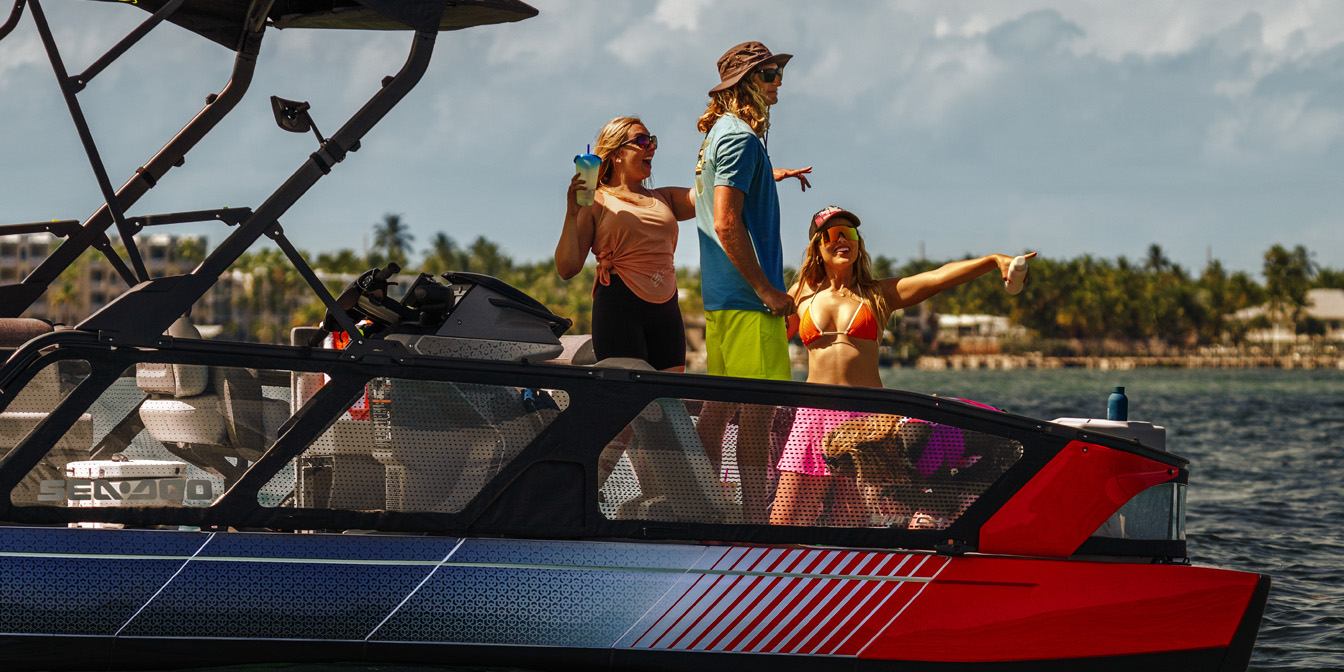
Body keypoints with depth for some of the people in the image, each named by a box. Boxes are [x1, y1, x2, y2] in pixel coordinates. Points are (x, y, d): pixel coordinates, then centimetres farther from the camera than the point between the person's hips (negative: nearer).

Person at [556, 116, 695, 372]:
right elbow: (567, 268, -2)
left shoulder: (664, 198, 21)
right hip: (619, 307, -5)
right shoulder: (597, 202, 5)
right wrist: (572, 213, -11)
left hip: (666, 310, 5)